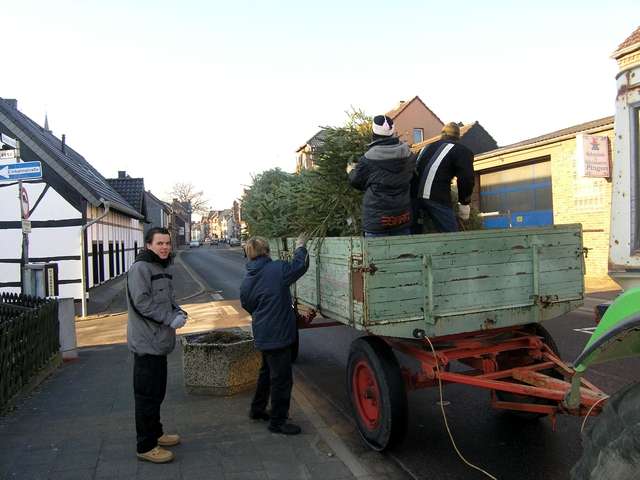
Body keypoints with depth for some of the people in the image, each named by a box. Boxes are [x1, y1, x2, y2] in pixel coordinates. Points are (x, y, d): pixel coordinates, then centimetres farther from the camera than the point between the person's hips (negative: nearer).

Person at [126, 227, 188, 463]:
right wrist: (170, 319, -20)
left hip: (160, 341, 9)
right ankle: (146, 446, 11)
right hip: (146, 343, -9)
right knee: (147, 395, 0)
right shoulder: (140, 268, -15)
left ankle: (156, 433, 35)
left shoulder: (165, 267, 13)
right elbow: (142, 302, -21)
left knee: (157, 391, 20)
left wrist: (179, 312, 0)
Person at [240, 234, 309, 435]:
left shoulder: (247, 280, 3)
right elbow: (300, 265, -5)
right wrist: (300, 247, 13)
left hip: (263, 334, 8)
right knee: (281, 378, 3)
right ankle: (277, 422, 13)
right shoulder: (277, 269, -17)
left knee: (267, 372, 26)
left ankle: (257, 409, 39)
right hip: (278, 333, -8)